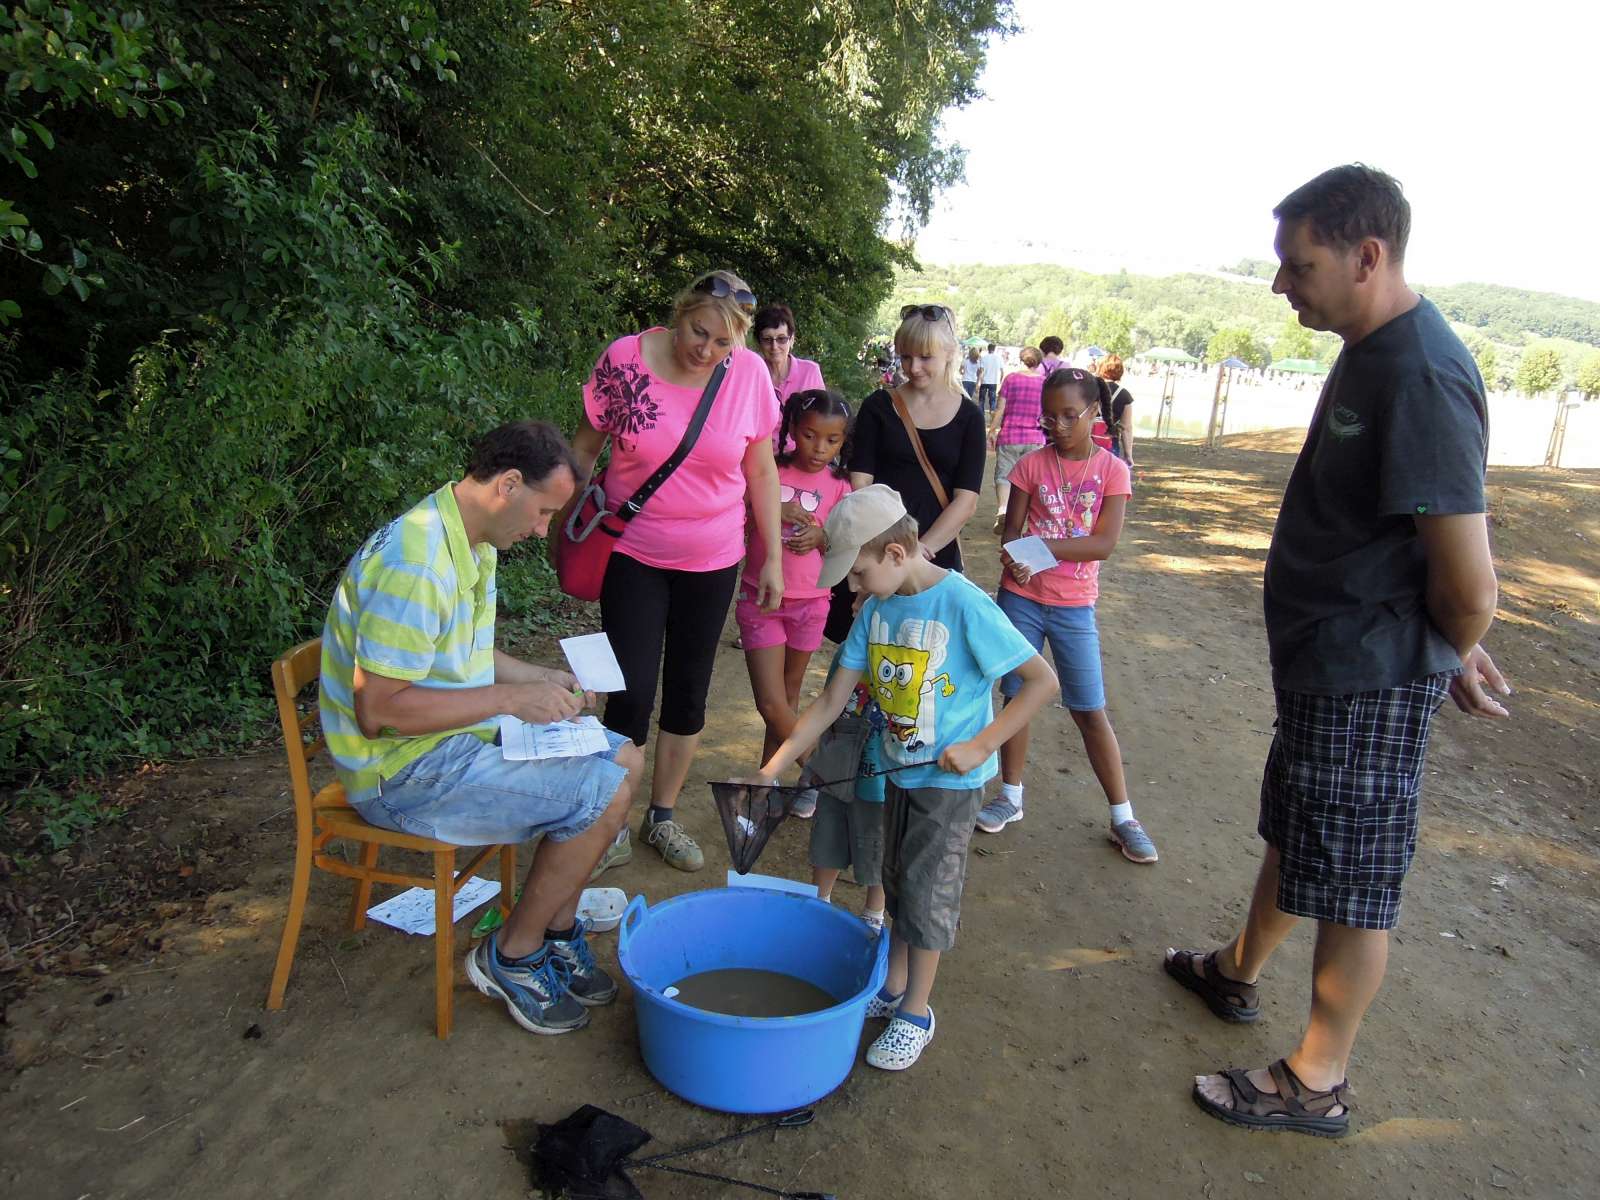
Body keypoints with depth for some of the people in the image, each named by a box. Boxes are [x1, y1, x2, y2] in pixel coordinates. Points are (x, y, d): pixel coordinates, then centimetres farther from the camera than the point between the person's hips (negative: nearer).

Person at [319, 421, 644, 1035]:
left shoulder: (474, 543, 7)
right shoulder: (417, 565, -27)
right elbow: (376, 709, -28)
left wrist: (540, 678, 6)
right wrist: (510, 697, -24)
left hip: (464, 732, 10)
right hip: (403, 768, -10)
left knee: (624, 758, 7)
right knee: (604, 795, -18)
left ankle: (556, 931, 15)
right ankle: (511, 956, 2)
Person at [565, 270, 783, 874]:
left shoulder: (750, 373, -8)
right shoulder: (625, 359, -13)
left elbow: (761, 471, 0)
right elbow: (586, 445, -1)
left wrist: (772, 557, 1)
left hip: (712, 562, 2)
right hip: (632, 555, -2)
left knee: (689, 690, 11)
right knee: (632, 690, -4)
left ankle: (663, 815, 30)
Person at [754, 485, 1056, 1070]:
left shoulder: (964, 606, -24)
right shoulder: (878, 607, -4)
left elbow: (1042, 679, -18)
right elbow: (832, 700, -2)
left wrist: (981, 745, -22)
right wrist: (771, 771, -6)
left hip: (951, 777, -6)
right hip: (900, 771, 6)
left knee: (926, 890, 3)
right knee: (897, 882, 18)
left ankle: (916, 1012, 22)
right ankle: (892, 986, 38)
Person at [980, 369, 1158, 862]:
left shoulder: (1111, 469, -4)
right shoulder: (1032, 464, 0)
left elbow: (1104, 543, -14)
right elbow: (1011, 531, -2)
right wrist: (1014, 560, -24)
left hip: (1073, 606, -1)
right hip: (1020, 598, 2)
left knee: (1090, 710, 3)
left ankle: (1123, 817, 15)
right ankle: (1010, 796, 26)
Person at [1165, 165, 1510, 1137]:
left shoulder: (1420, 377, -25)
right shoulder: (1373, 352, 7)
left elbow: (1470, 590, -26)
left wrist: (1447, 659, -6)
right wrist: (1453, 653, 13)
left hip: (1370, 683, -10)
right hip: (1326, 660, 10)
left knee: (1353, 882, 5)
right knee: (1295, 830, 25)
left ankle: (1318, 1084, 23)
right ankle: (1239, 974, 46)